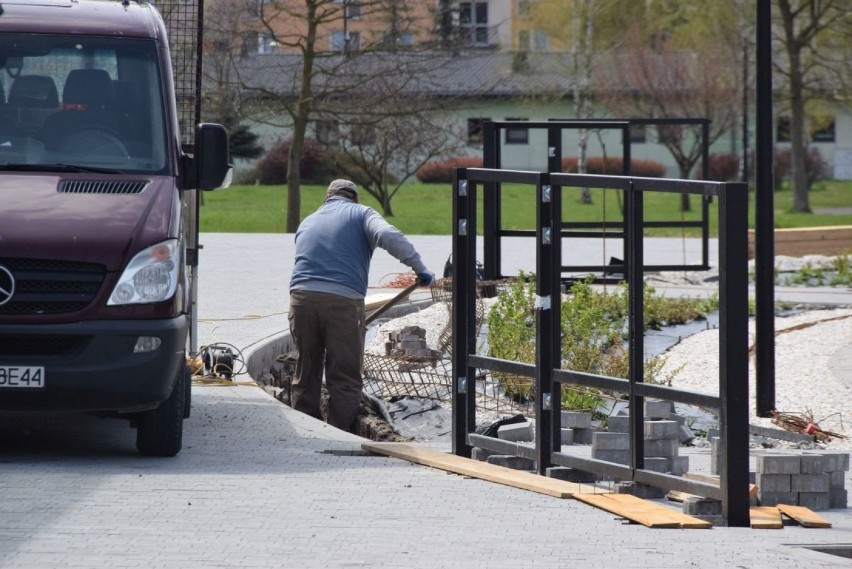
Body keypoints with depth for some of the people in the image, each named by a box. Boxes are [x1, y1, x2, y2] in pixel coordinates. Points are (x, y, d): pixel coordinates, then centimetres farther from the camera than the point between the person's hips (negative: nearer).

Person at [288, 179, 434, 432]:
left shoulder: (307, 222, 27)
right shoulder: (360, 214, 12)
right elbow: (389, 236, -8)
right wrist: (419, 268, -3)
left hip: (302, 296, 4)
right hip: (343, 299, -4)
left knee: (306, 373, 13)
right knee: (345, 378, 2)